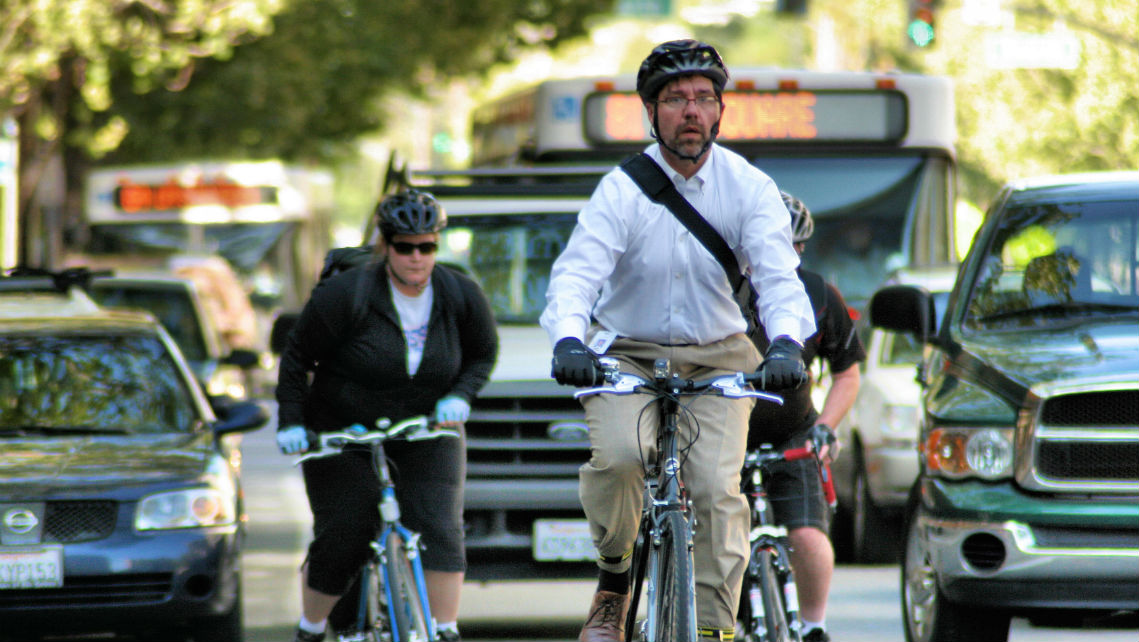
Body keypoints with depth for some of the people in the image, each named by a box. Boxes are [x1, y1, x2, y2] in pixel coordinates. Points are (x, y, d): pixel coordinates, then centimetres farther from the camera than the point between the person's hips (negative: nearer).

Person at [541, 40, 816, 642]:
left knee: (716, 488, -18)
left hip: (717, 356, 1)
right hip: (627, 354, -1)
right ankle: (613, 582, -4)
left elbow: (778, 275, -19)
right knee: (617, 456, -29)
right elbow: (577, 272, -22)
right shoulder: (621, 191, -11)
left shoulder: (749, 188, -8)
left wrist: (786, 343, -41)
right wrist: (569, 341, -44)